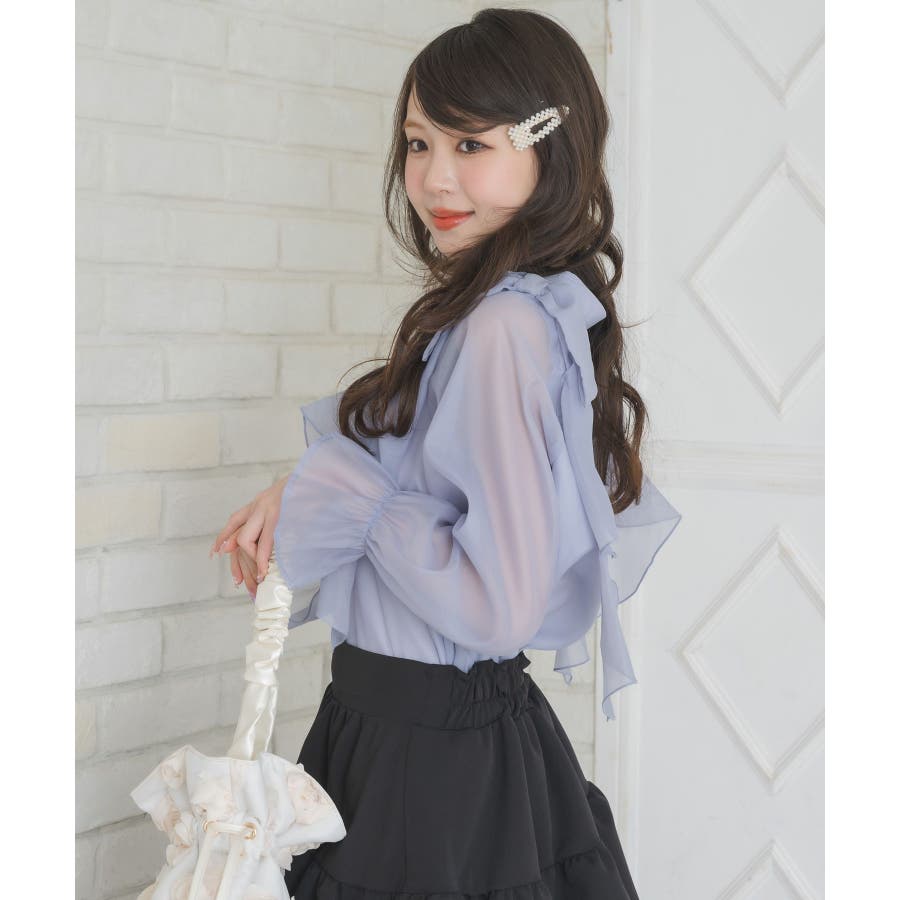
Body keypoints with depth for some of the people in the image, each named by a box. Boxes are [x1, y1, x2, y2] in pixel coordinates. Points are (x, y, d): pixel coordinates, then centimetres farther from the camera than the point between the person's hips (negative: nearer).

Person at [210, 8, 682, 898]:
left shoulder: (502, 328, -23)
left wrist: (350, 497, -15)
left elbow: (500, 606, -26)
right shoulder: (479, 312, 5)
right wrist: (307, 491, -1)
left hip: (432, 749, -9)